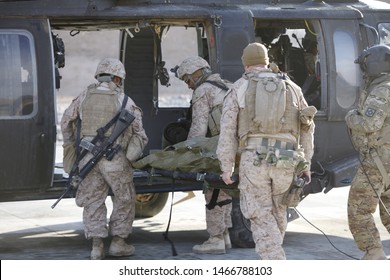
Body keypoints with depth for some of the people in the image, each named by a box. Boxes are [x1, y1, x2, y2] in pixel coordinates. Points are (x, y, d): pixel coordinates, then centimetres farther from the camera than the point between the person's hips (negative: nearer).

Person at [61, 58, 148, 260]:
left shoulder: (85, 97, 8)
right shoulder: (124, 101, -2)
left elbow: (66, 120, 18)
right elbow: (138, 132, 2)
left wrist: (69, 145, 32)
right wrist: (137, 152, 19)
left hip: (87, 158, 3)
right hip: (114, 159, -3)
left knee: (93, 200, 9)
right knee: (124, 199, 12)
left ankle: (96, 245, 3)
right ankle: (118, 242, 13)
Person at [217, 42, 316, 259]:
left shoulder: (239, 89, 8)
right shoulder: (292, 88, 16)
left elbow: (228, 130, 1)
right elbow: (307, 128, 16)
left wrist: (226, 167, 5)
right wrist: (306, 163, 21)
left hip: (254, 158, -2)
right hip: (286, 161, 3)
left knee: (261, 217, -1)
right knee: (278, 212, 18)